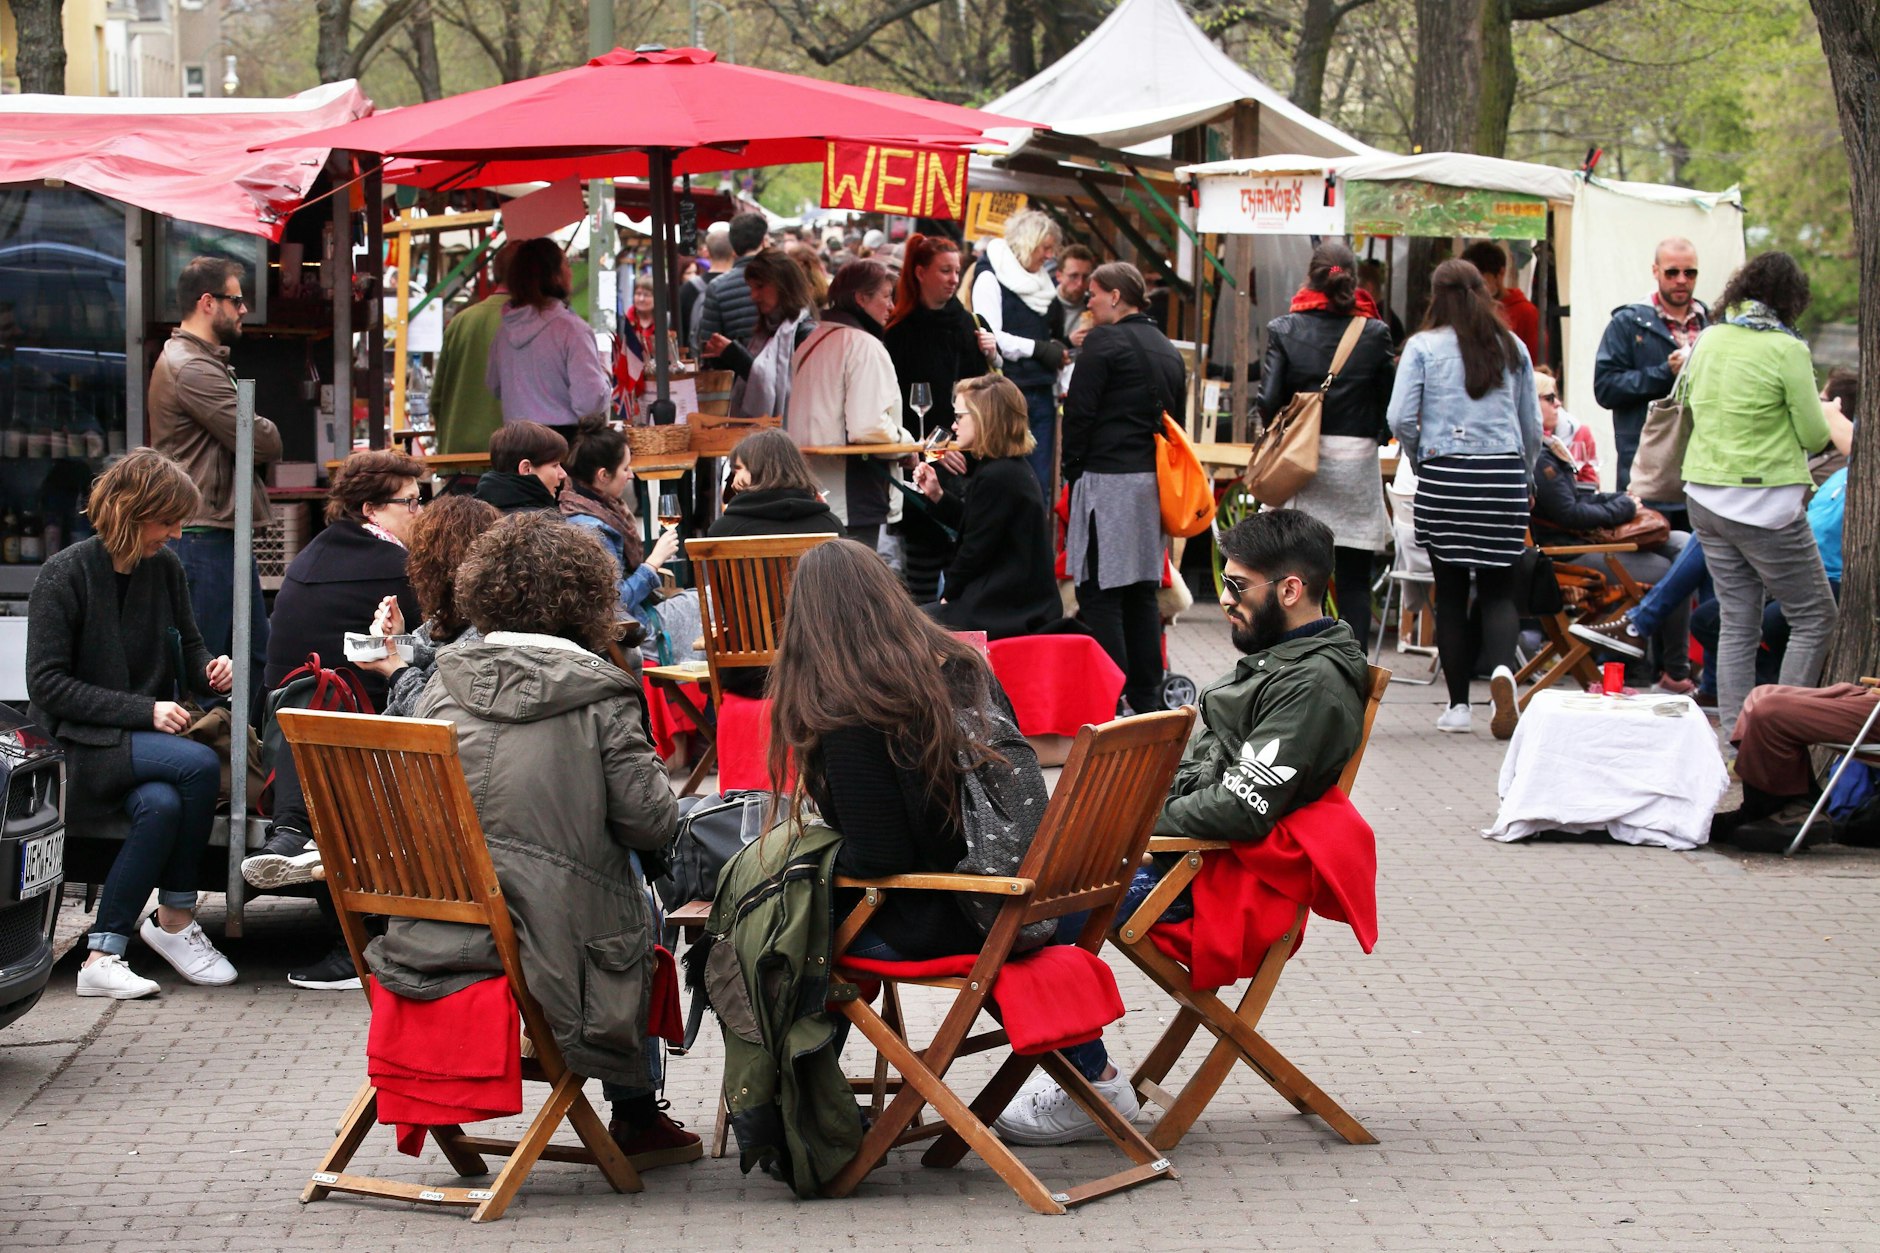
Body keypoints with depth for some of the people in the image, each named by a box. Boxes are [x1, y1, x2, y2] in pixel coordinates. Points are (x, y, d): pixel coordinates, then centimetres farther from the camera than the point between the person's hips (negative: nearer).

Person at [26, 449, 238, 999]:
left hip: (144, 742, 5)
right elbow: (47, 684, -13)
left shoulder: (165, 567, 6)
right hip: (78, 743, -5)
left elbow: (187, 646, 21)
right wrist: (143, 711, -20)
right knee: (199, 765, -29)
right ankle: (175, 918, -13)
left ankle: (102, 955, -21)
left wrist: (209, 669, -5)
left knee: (162, 805, -30)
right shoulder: (65, 574, -10)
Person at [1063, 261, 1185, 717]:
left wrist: (1073, 470, -1)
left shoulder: (1105, 341, -9)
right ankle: (1146, 694, 16)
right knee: (1142, 591, 13)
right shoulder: (1168, 350, 16)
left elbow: (1079, 411, -11)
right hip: (1153, 479, 8)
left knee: (1100, 592, -6)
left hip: (1108, 478, -8)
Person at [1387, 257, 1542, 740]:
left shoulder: (1423, 346, 1)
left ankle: (1458, 704, 8)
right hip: (1505, 474, 2)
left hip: (1445, 475, -2)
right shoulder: (1512, 347, 9)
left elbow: (1400, 419, -6)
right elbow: (1533, 426, 12)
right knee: (1498, 588, 7)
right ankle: (1502, 668, -21)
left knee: (1450, 591, 7)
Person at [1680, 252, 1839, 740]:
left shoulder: (1709, 340, 6)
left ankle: (1736, 737, 7)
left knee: (1737, 622, 11)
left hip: (1704, 495, 7)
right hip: (1763, 504, -7)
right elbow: (1815, 436, -9)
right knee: (1814, 617, 3)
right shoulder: (1787, 350, -13)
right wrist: (1828, 421, 13)